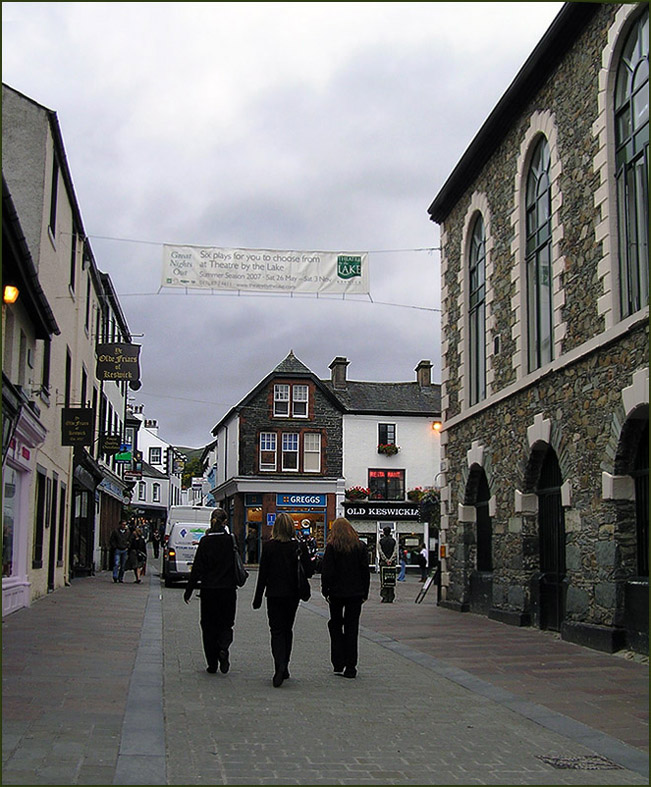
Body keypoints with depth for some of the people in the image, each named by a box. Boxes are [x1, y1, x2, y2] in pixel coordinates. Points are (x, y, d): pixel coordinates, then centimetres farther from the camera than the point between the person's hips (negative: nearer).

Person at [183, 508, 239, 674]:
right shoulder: (232, 540, -5)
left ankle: (212, 663, 8)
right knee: (226, 623, 12)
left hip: (209, 590, 0)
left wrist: (189, 590, 1)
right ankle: (223, 649, -16)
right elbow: (237, 565, -1)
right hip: (228, 589, 0)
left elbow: (197, 568, -5)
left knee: (209, 625, 10)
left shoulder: (205, 541, -6)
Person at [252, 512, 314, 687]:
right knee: (287, 629, 16)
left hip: (274, 594, -2)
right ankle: (284, 668, 22)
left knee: (277, 630, 0)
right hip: (293, 594, 2)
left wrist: (258, 598, 2)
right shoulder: (299, 546, -5)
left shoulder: (268, 546, -8)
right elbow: (308, 571, -5)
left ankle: (280, 665, -21)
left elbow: (263, 574, -5)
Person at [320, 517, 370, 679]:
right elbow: (366, 571, 3)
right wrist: (364, 593, 9)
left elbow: (326, 571, -9)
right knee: (352, 628, 6)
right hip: (355, 593, 2)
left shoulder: (332, 547, -7)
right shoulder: (360, 546, 1)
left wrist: (325, 592, -1)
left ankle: (338, 664, 9)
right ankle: (350, 667, 4)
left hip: (337, 593, -2)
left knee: (335, 625, 14)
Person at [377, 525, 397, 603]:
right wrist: (390, 560, -9)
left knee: (383, 580, 2)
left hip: (383, 562, -1)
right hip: (392, 563, 1)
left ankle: (384, 597, -4)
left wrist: (386, 560, -8)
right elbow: (395, 552, -4)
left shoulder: (380, 541, 1)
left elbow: (380, 552, -6)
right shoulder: (394, 541, 4)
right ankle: (391, 598, 2)